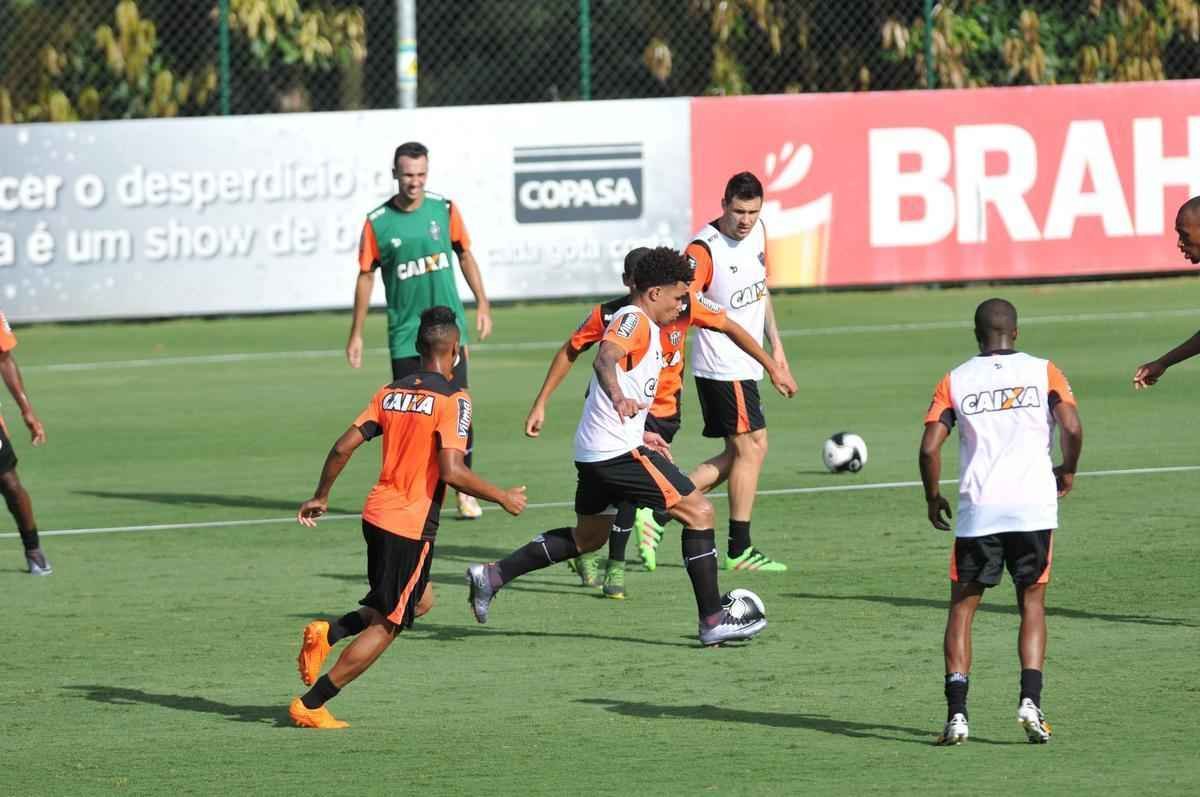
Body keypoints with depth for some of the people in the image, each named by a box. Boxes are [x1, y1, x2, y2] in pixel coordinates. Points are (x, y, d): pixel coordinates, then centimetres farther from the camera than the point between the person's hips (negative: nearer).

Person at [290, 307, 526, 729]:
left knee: (417, 602, 25)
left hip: (377, 515, 7)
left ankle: (328, 633, 6)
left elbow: (343, 447, 4)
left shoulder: (390, 393, 7)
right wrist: (502, 497, -9)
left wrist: (320, 497, 17)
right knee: (386, 625, 4)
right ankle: (310, 705, 2)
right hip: (412, 526, -7)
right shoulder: (453, 400, -13)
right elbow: (452, 471, -21)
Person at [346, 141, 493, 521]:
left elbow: (465, 254, 12)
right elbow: (366, 276, 2)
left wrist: (482, 304, 8)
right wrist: (356, 334, 3)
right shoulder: (378, 222, -5)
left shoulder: (444, 210, 0)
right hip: (405, 333, -1)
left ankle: (465, 492, 8)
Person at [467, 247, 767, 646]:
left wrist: (641, 434, 39)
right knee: (698, 511, -8)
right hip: (618, 450, -11)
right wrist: (619, 398, -53)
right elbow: (604, 359, -32)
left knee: (589, 536, 24)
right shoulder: (634, 320, -12)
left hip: (594, 451, 11)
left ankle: (493, 575, 22)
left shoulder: (643, 326, 19)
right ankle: (713, 620, -8)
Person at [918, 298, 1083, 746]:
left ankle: (956, 712, -4)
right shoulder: (1043, 372, 6)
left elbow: (929, 447, -2)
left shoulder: (954, 381, 7)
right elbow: (1072, 428, -7)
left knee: (962, 607, 9)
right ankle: (1030, 700, -4)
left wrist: (933, 498, 13)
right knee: (1032, 604, 14)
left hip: (978, 510, 0)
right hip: (1034, 505, 0)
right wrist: (1067, 472, 12)